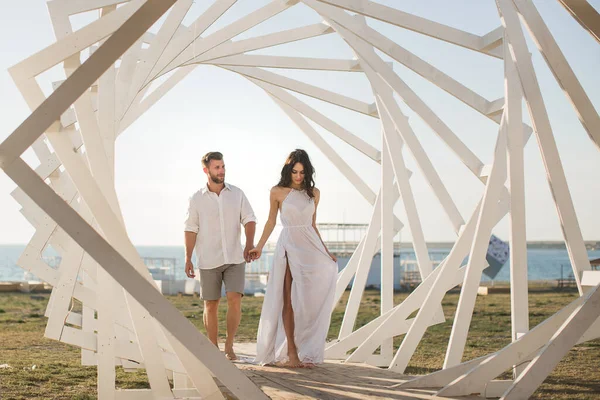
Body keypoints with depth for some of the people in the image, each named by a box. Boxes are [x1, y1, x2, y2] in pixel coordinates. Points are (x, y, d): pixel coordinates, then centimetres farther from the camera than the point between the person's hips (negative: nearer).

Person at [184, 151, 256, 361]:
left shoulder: (237, 194, 4)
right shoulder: (196, 199, 2)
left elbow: (249, 220, -2)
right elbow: (190, 229, 2)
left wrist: (250, 244, -19)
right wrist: (188, 258, -5)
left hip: (234, 259, 1)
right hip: (208, 261, 0)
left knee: (235, 300, -12)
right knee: (211, 305, 5)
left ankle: (229, 345, 2)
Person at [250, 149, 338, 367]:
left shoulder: (314, 192, 8)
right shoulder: (278, 192, 0)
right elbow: (271, 221, 9)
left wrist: (325, 251, 13)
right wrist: (259, 247, 5)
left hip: (311, 247, 3)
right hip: (289, 247, -3)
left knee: (309, 300, 0)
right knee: (289, 300, -3)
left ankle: (305, 351, 6)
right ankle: (291, 352, -1)